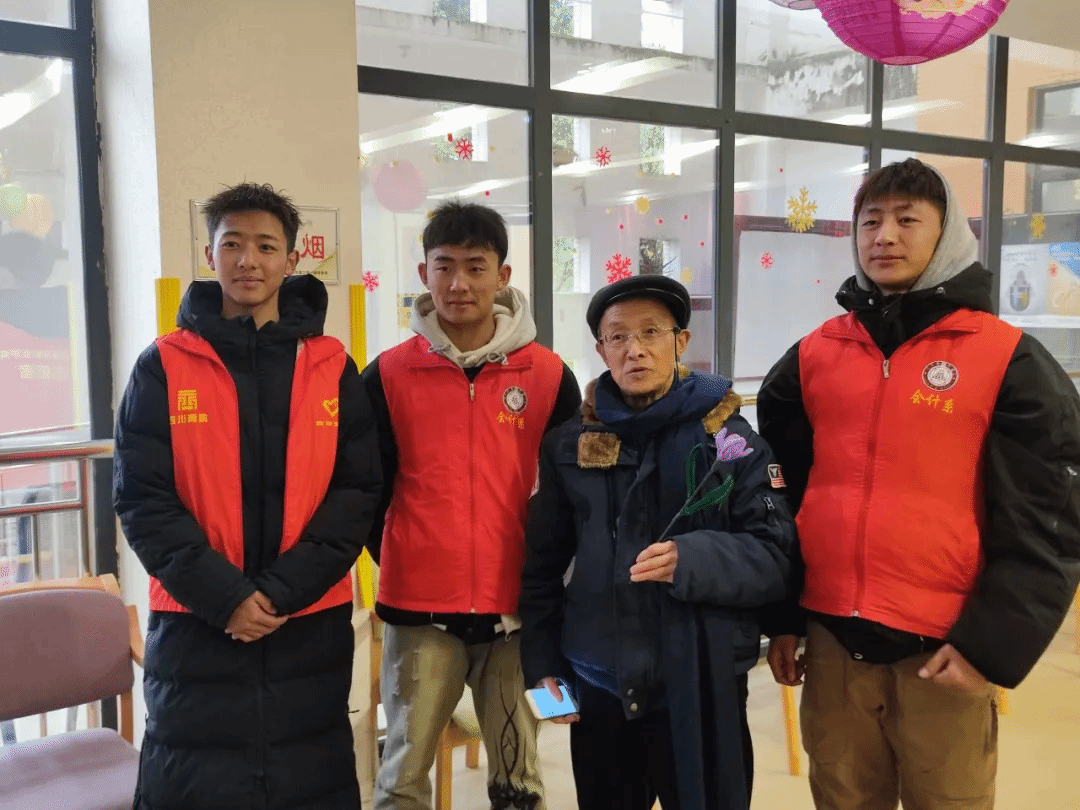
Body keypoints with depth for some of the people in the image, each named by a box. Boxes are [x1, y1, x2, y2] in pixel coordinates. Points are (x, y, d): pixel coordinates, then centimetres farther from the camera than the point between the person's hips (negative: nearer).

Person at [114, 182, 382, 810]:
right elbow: (142, 499, -6)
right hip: (195, 623, -1)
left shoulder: (332, 368, 1)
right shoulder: (164, 366, -1)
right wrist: (224, 596, -15)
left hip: (312, 624, 1)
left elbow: (358, 492, -3)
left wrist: (283, 590, -14)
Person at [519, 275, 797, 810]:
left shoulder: (731, 440, -4)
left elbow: (776, 559, -8)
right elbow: (543, 565, 7)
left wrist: (693, 560, -24)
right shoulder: (569, 445, 3)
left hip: (703, 687, -2)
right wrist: (541, 662, 2)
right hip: (596, 686, 3)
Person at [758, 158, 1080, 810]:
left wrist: (992, 643, -10)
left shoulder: (1009, 360, -4)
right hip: (831, 641, 3)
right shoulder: (813, 357, 6)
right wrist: (781, 617, 10)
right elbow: (778, 496, 11)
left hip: (947, 650, -3)